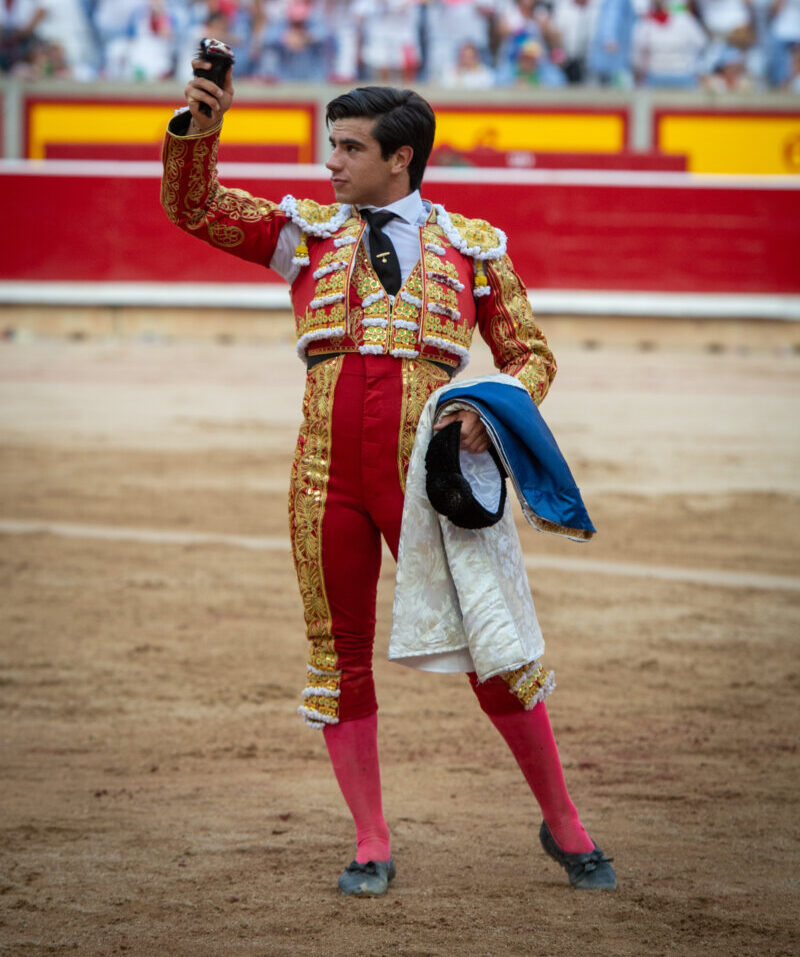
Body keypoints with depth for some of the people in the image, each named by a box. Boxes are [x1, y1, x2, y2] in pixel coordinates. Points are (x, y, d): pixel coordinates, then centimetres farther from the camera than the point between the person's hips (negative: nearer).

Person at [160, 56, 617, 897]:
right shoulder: (307, 231, 12)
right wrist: (197, 126, -12)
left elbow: (530, 355, 11)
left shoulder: (472, 246, 8)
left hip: (426, 478, -2)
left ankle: (563, 825, 14)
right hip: (327, 474, 2)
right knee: (339, 655, 5)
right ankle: (370, 846, 16)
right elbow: (192, 207, 5)